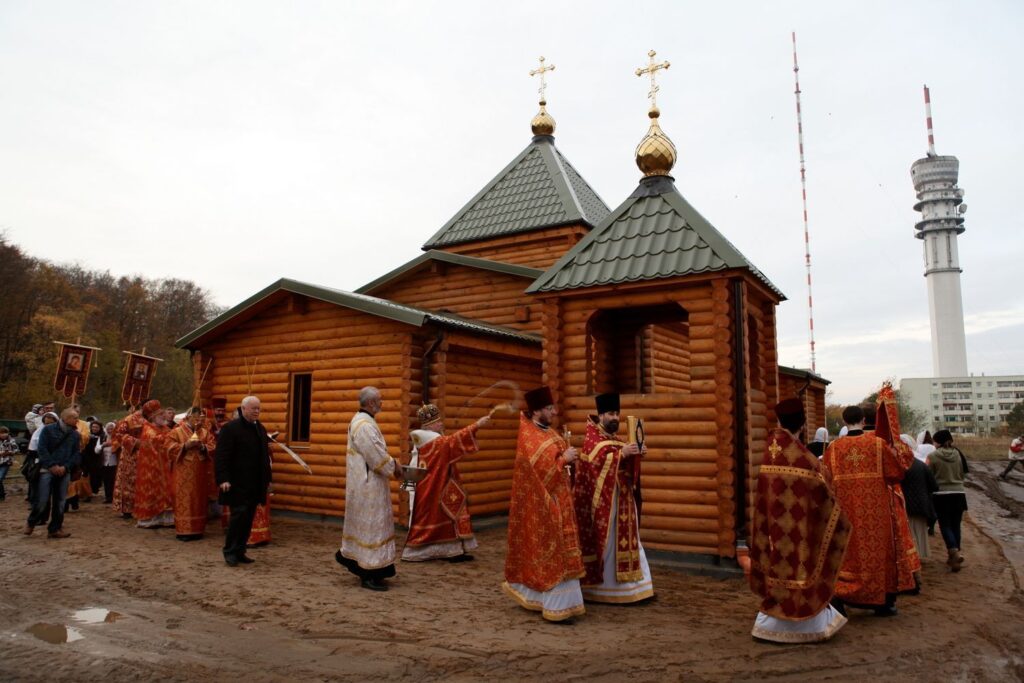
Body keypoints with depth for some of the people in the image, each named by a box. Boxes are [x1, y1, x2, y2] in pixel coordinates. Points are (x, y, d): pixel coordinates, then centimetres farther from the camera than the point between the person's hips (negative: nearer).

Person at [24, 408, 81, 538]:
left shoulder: (75, 434, 9)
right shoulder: (48, 430, -2)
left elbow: (76, 454, 6)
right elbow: (42, 449, -8)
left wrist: (65, 467, -9)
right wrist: (52, 465, -15)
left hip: (64, 472, 4)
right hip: (47, 470, -3)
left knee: (60, 502, 3)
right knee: (43, 500, -6)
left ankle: (55, 529, 12)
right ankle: (31, 523, 20)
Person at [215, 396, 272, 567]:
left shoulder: (260, 428, 14)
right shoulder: (230, 428, -8)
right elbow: (221, 456, -13)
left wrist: (267, 479, 16)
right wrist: (223, 479, -21)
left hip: (255, 484, 7)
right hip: (237, 484, -7)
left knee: (248, 518, 8)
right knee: (239, 515, -7)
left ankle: (240, 551, 17)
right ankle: (230, 551, 8)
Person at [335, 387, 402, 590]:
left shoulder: (361, 421, 13)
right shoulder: (364, 425, -21)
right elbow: (377, 457, -23)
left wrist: (392, 462, 8)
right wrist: (394, 466, -9)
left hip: (365, 484, 11)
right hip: (368, 486, -11)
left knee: (364, 524, 19)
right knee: (371, 525, -4)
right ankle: (369, 575, 4)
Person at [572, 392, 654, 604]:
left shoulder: (613, 438, 16)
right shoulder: (591, 437, -8)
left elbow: (624, 464, 16)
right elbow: (597, 460, -23)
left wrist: (636, 455, -2)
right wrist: (621, 453, -29)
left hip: (619, 499, 8)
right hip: (602, 501, -8)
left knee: (621, 540, 9)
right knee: (603, 541, -3)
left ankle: (625, 585, 14)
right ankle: (599, 586, 7)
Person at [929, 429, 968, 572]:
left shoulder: (932, 456, -11)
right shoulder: (958, 454, 0)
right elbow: (963, 474, 9)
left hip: (941, 495, -4)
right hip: (958, 493, 4)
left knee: (945, 525, 2)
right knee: (955, 525, 13)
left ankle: (954, 553, -17)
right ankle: (954, 555, 20)